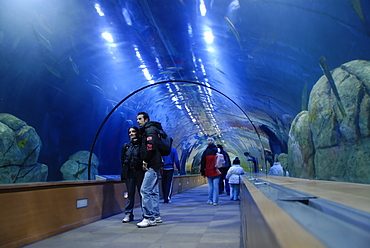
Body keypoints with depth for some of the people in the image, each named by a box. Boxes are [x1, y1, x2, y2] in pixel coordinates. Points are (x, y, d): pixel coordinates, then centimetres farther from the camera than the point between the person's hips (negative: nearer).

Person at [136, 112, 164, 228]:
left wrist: (145, 161, -15)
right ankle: (156, 216, 19)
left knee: (145, 190, -12)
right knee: (153, 191, 12)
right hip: (153, 165, 10)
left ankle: (149, 218, -9)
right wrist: (146, 162, 12)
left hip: (152, 165, -10)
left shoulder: (150, 129, -7)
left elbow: (151, 147, -20)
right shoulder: (145, 131, 24)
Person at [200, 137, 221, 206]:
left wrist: (202, 172, 9)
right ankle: (215, 201, -3)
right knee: (216, 186, 0)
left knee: (210, 185, 14)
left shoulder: (205, 151, -1)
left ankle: (210, 200, 17)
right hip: (216, 172, -1)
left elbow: (202, 162, 2)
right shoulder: (217, 150, -3)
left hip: (208, 172, 1)